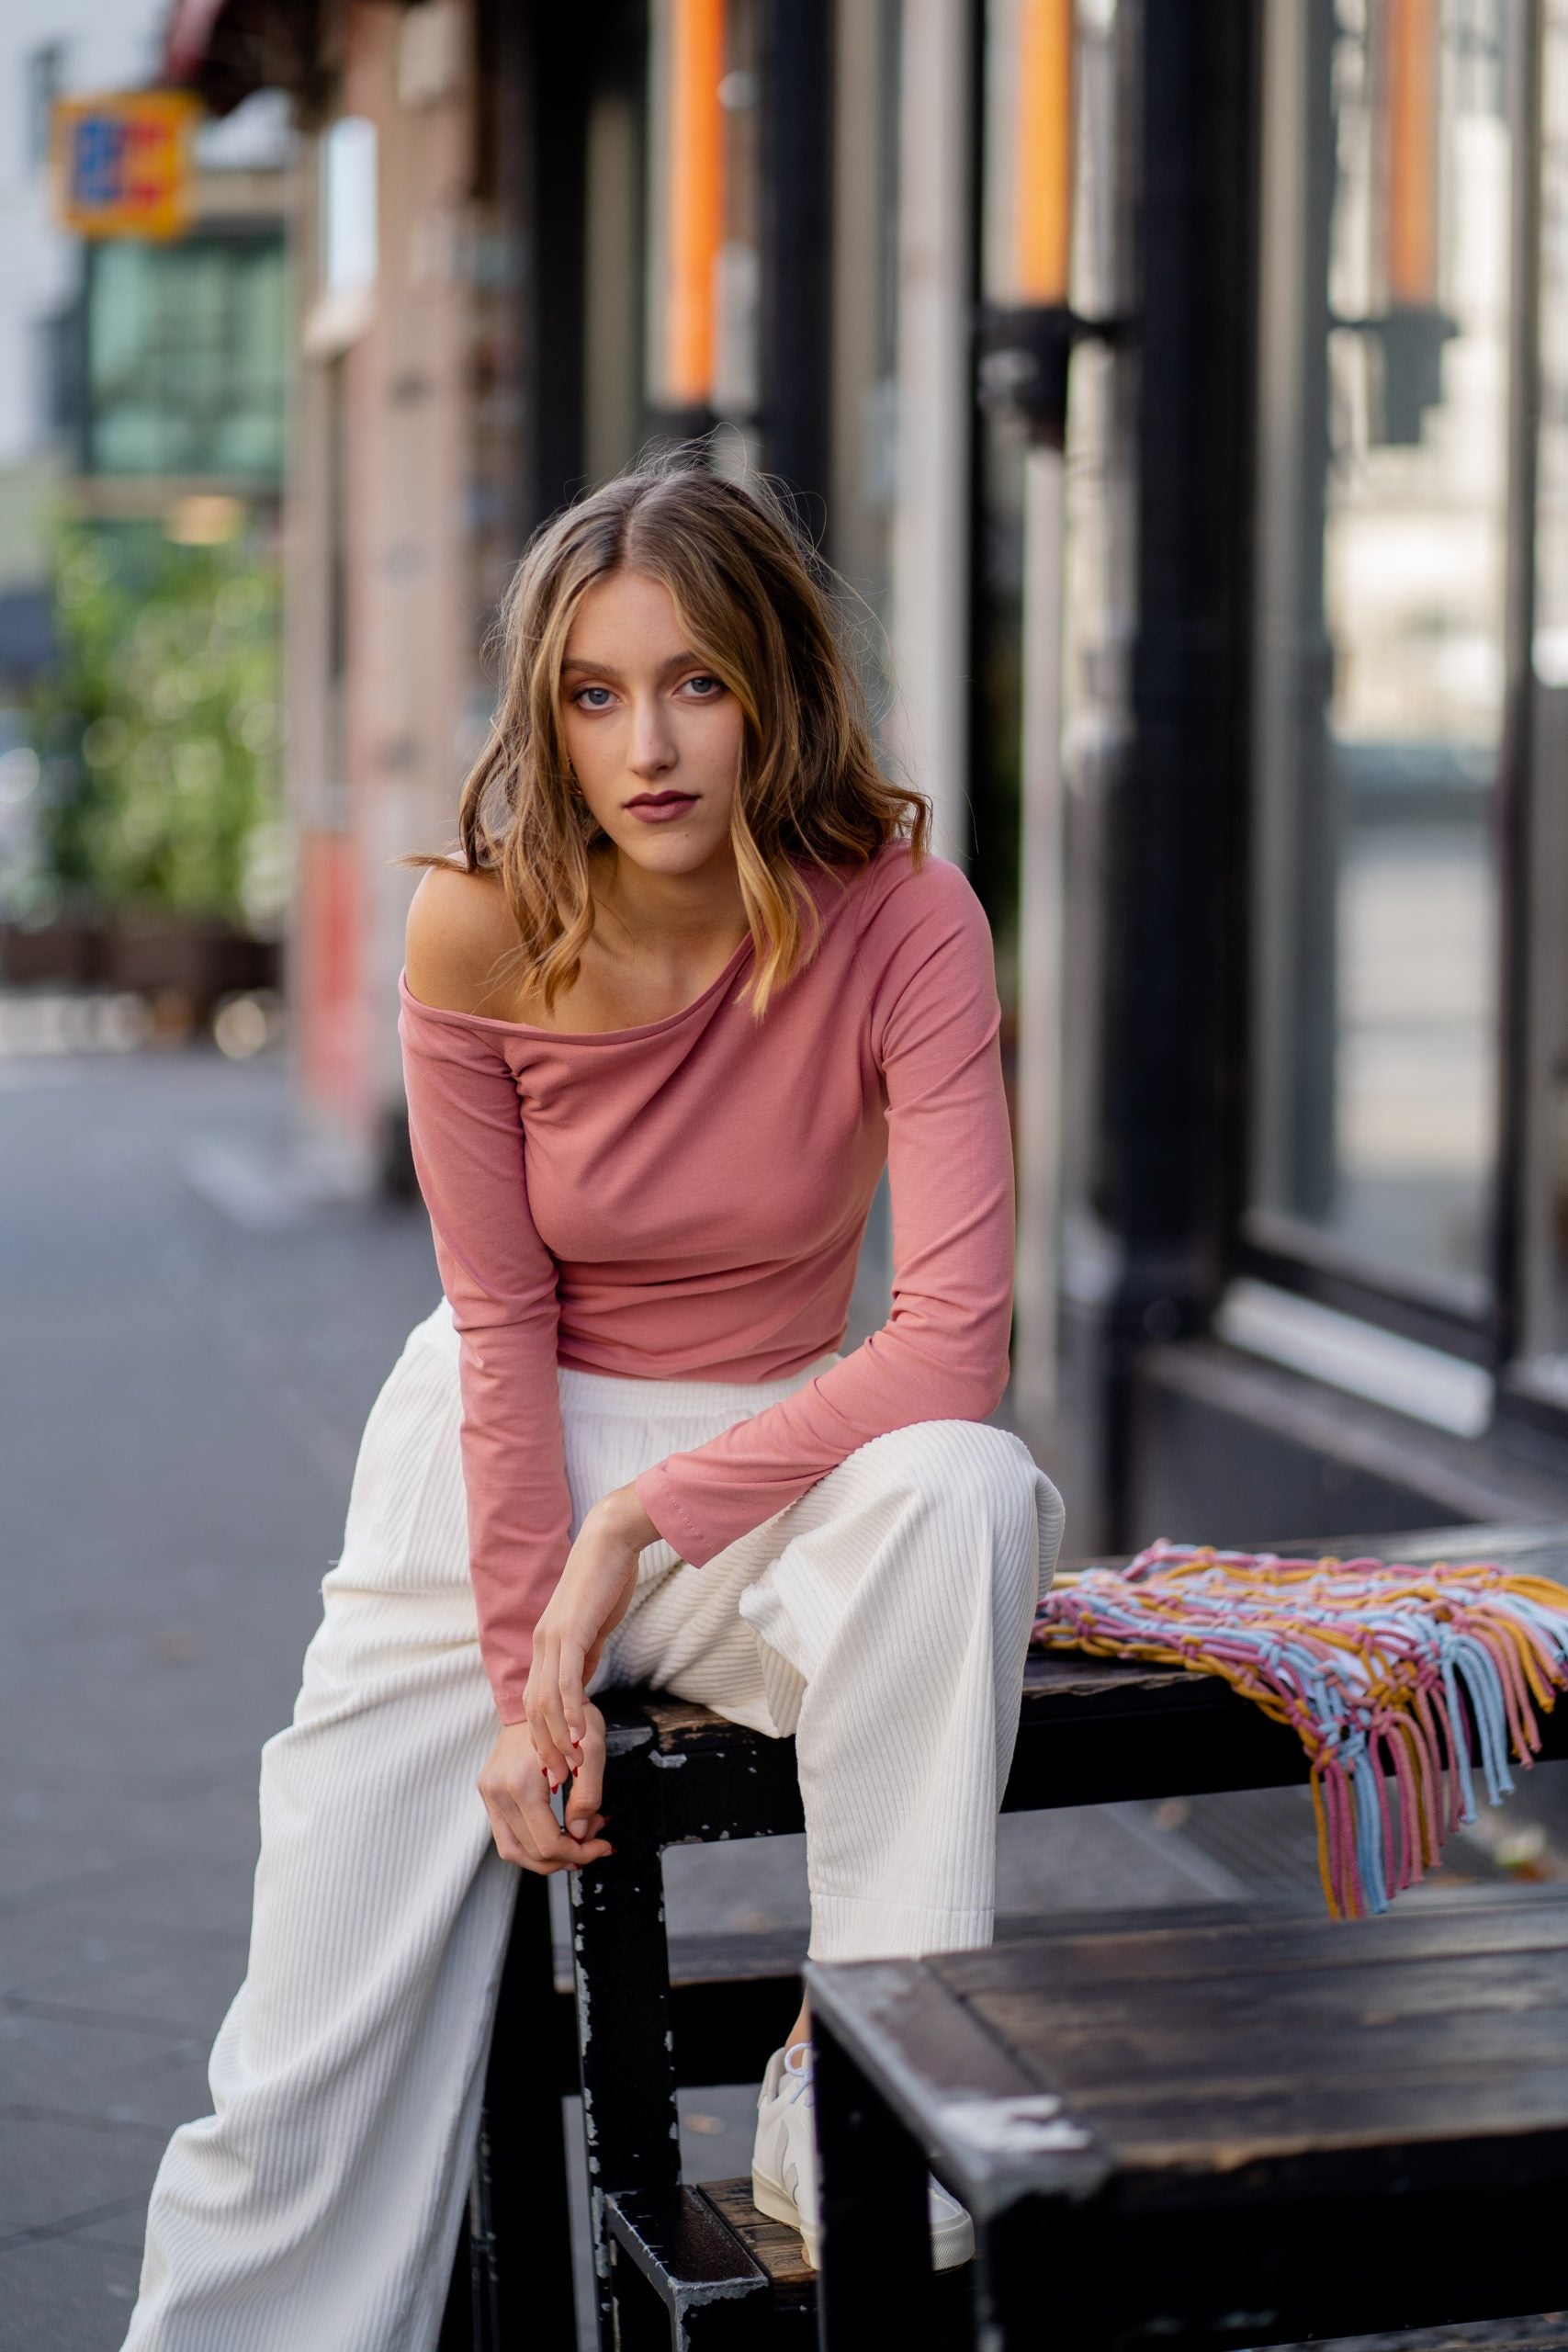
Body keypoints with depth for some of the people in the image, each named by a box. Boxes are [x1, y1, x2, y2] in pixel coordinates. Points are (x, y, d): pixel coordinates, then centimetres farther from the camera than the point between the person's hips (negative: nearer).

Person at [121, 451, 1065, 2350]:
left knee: (964, 1491, -35)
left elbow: (958, 1339, -24)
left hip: (771, 1443, 0)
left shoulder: (901, 919, -18)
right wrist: (526, 1669, -14)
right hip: (503, 1452, 0)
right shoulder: (479, 929, -14)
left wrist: (641, 1519, -27)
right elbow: (505, 1328, -8)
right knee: (323, 2069, -9)